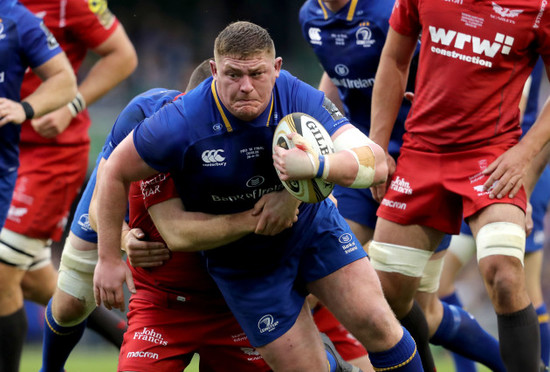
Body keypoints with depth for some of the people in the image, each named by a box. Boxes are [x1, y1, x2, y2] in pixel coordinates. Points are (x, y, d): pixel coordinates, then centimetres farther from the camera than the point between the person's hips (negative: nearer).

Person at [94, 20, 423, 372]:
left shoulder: (299, 98, -22)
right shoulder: (181, 124, -26)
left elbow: (376, 164, -30)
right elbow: (115, 172, -11)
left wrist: (316, 166, -51)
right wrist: (109, 259, -7)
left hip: (312, 222, 2)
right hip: (243, 261, -2)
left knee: (376, 324, -11)